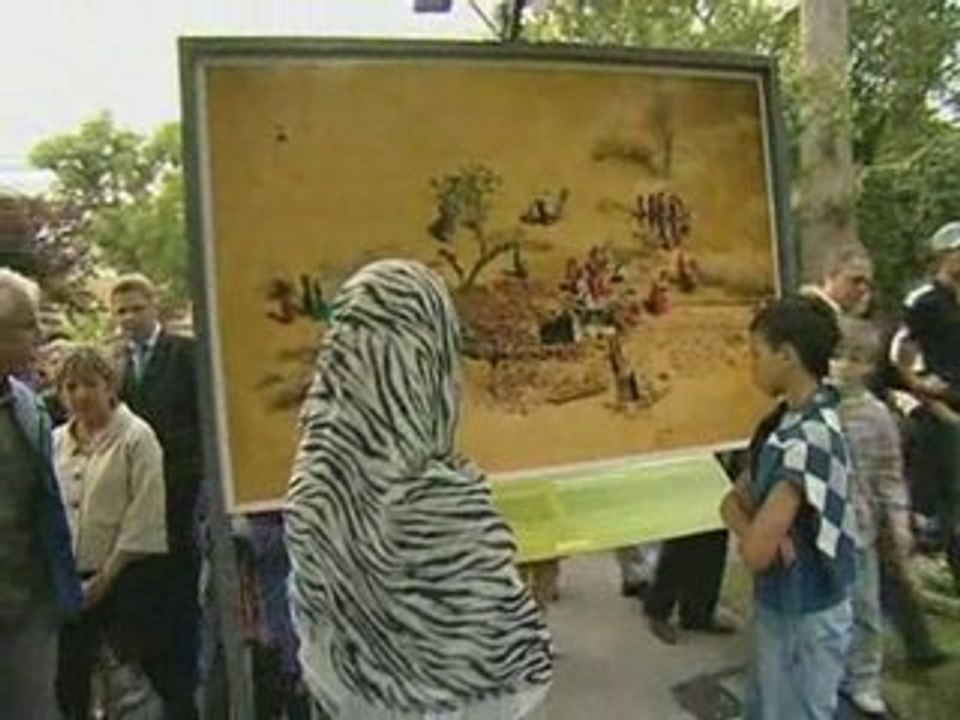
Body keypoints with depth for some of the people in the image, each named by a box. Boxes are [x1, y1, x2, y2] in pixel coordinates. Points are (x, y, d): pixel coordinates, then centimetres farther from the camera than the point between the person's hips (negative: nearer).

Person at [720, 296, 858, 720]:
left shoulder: (810, 437, -27)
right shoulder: (785, 421, 1)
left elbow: (756, 553, -28)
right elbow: (735, 501, 6)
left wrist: (753, 536, -7)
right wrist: (752, 528, -14)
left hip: (807, 614, -8)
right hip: (778, 603, 8)